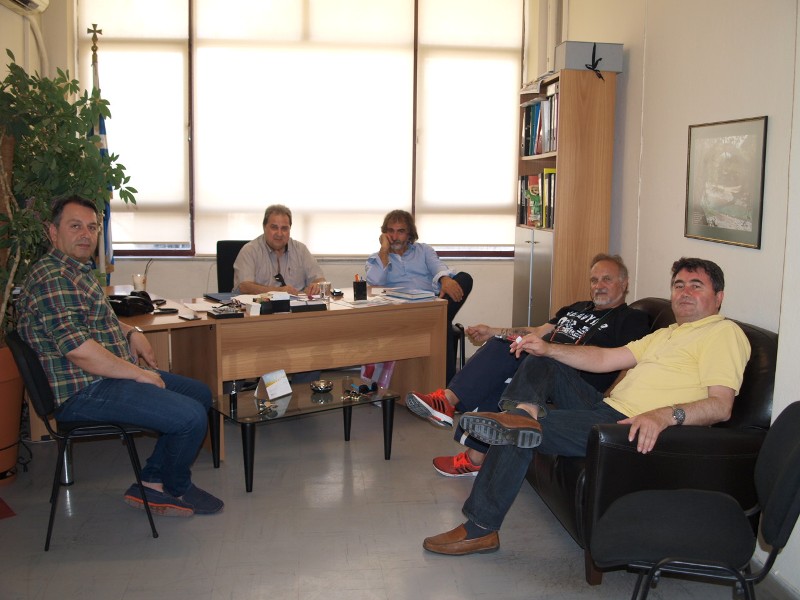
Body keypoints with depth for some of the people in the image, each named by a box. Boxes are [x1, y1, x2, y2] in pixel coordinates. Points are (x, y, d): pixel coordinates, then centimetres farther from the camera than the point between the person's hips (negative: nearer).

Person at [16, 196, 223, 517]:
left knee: (200, 393, 13)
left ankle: (151, 485, 12)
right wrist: (139, 374, -17)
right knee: (192, 417, -20)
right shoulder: (52, 279, -18)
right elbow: (80, 351, -26)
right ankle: (177, 488, 10)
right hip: (83, 393, -11)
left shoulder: (79, 271, 16)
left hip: (106, 378, 11)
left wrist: (131, 332, 11)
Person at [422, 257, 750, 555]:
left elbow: (721, 405, -17)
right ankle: (526, 414, -21)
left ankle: (481, 528, -9)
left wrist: (664, 415, -34)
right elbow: (605, 359, 18)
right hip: (606, 406, 10)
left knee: (519, 434, -19)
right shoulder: (666, 334, 25)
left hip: (634, 428, -10)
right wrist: (548, 348, 6)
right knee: (541, 364, 13)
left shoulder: (724, 333, -3)